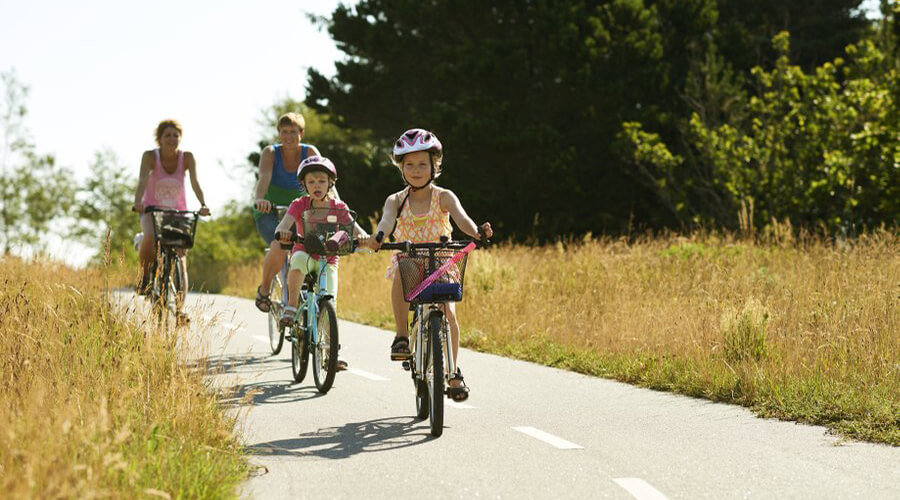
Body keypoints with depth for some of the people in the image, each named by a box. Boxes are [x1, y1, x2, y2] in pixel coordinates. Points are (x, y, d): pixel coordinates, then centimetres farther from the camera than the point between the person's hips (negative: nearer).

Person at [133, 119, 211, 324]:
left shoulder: (187, 158, -12)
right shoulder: (150, 156, -15)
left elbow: (195, 182, -23)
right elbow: (143, 180, -30)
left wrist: (203, 205, -40)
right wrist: (138, 202, -49)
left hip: (178, 212, 1)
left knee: (180, 258, -14)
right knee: (149, 238, -34)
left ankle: (180, 308, -13)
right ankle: (145, 274, -6)